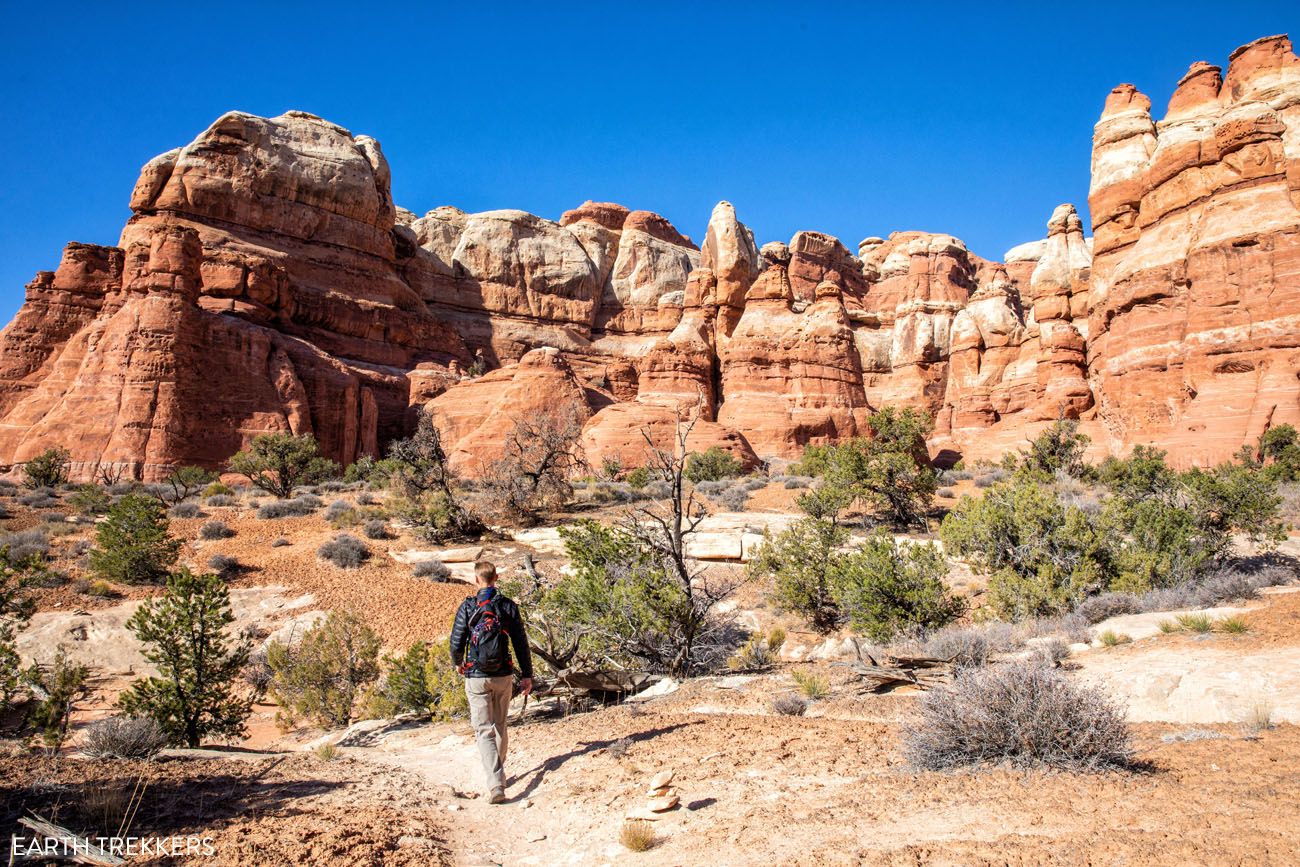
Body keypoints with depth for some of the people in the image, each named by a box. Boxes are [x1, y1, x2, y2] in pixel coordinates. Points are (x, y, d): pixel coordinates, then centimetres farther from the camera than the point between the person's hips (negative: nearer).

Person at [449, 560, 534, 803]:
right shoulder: (508, 606, -1)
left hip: (476, 677, -3)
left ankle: (496, 785, -15)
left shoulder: (467, 607, -7)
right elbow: (521, 643, -1)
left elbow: (456, 643, -5)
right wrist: (527, 675, 6)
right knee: (500, 726, 21)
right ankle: (498, 771, 36)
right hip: (503, 676, 3)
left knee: (484, 730, -2)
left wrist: (458, 664, 17)